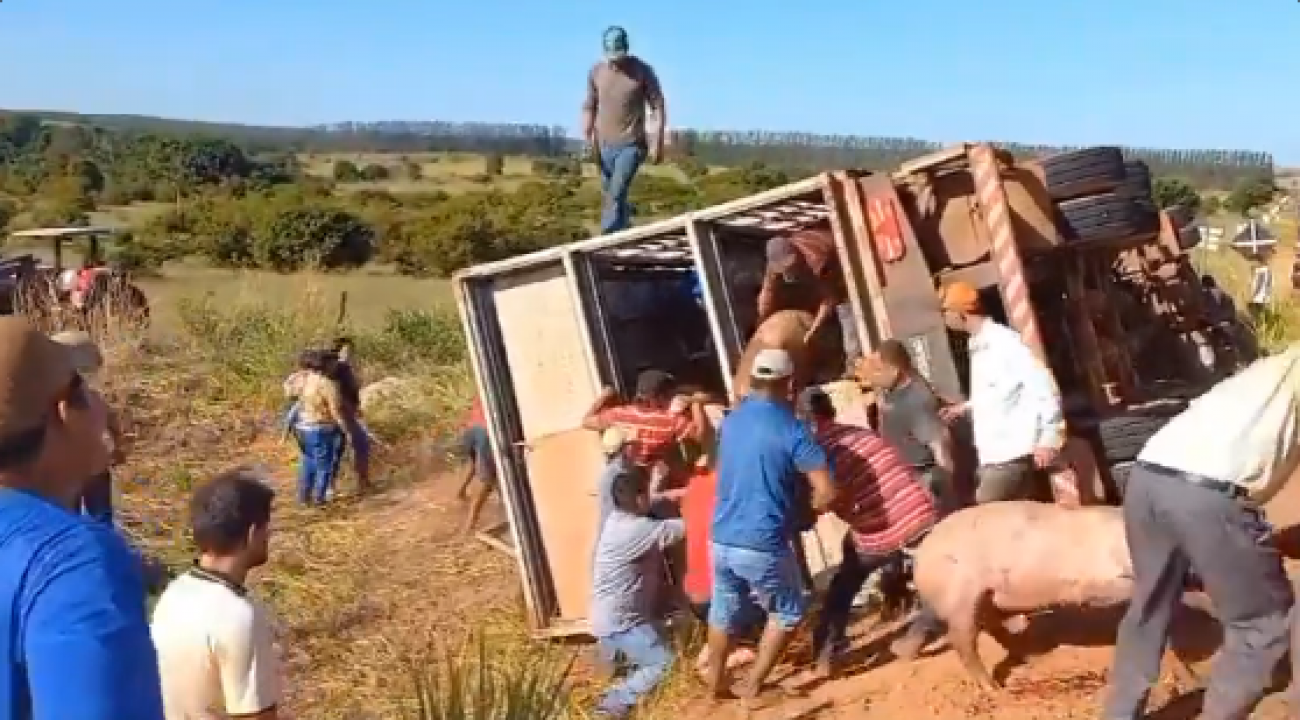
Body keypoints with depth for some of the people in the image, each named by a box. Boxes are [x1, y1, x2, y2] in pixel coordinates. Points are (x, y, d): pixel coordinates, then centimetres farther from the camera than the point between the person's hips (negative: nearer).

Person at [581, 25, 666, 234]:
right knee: (609, 193, 13)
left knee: (616, 193, -16)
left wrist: (658, 142, -11)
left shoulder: (643, 71, -9)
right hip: (604, 144, 4)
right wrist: (587, 137, -4)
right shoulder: (596, 72, 0)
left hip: (631, 144, -4)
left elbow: (658, 106, -6)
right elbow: (589, 107, 8)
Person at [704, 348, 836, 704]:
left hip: (722, 538, 6)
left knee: (724, 611, 24)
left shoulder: (730, 421, 7)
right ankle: (752, 686, 16)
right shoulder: (792, 430, -12)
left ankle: (715, 685, 34)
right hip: (762, 544, -6)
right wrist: (806, 510, 3)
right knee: (788, 612, 17)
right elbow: (826, 492, -16)